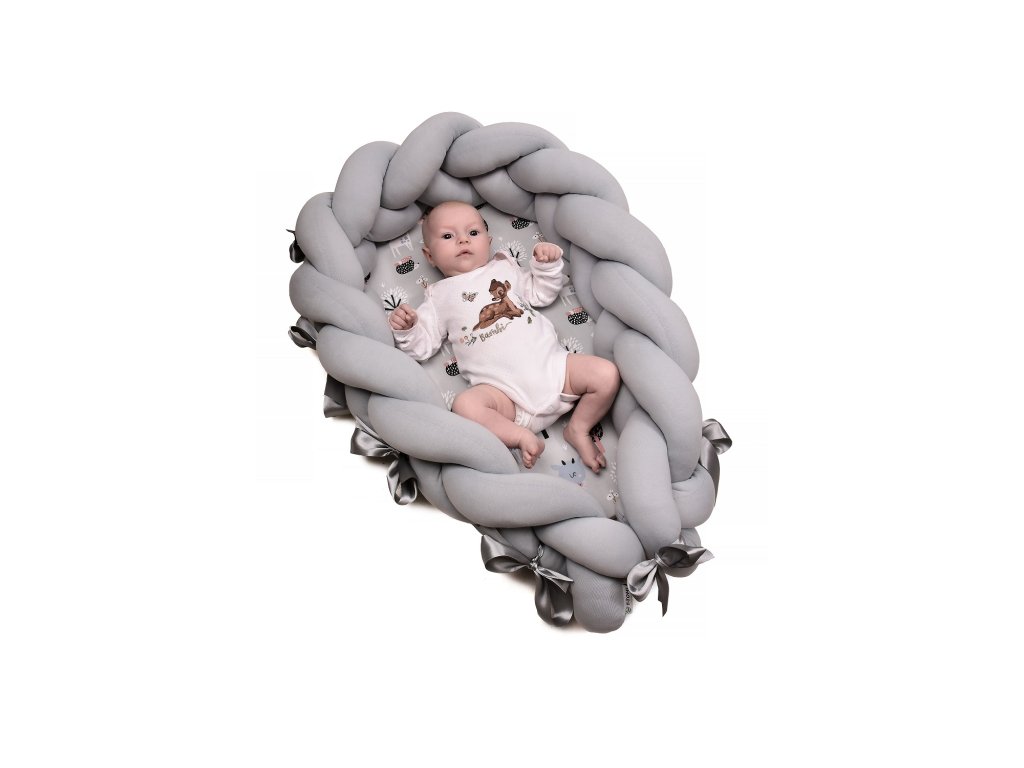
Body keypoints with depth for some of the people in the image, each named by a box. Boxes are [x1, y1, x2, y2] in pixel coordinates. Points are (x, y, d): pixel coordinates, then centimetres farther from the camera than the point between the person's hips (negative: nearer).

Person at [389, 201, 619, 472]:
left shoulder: (504, 267, 25)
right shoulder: (440, 295, 17)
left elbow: (541, 294, 29)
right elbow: (422, 346, 11)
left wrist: (547, 264, 12)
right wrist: (406, 329, -9)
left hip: (552, 366, 4)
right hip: (504, 391, -3)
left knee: (607, 374, -15)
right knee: (465, 405, -34)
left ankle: (578, 429, 5)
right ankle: (521, 436, -21)